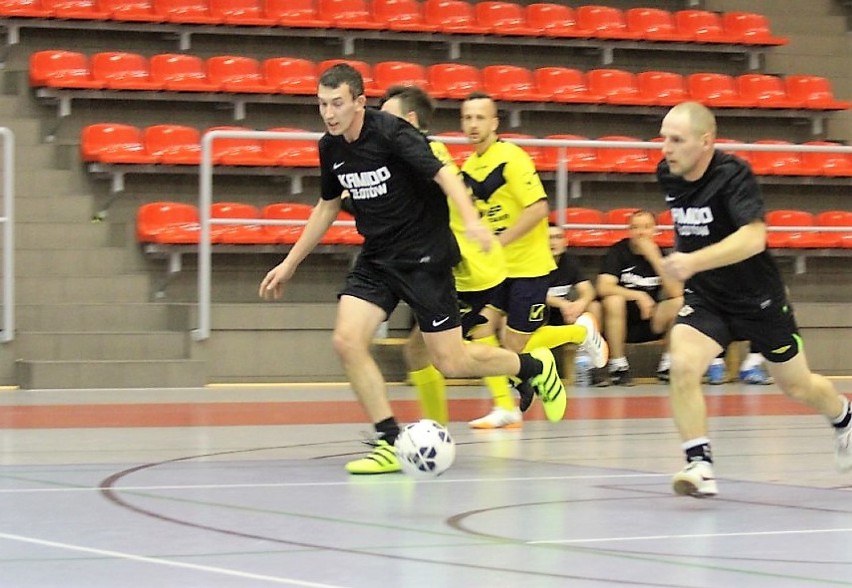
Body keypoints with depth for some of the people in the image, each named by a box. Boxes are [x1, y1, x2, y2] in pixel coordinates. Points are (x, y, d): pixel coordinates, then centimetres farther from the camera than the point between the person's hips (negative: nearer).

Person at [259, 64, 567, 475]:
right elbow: (327, 207, 19)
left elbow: (443, 175, -27)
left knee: (450, 361, -4)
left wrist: (472, 221, -44)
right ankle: (390, 444, -6)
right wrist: (290, 263, 21)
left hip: (424, 255, -6)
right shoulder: (331, 147, 3)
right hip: (376, 257, 6)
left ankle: (535, 367, 24)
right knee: (347, 340, -14)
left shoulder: (391, 133, -18)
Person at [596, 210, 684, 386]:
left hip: (649, 323, 3)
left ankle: (667, 364, -7)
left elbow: (676, 292, -14)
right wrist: (639, 296, -29)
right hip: (620, 324, -3)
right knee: (614, 300, -33)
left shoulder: (659, 253, 0)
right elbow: (603, 287, -23)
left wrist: (654, 258, -20)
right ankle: (618, 365, -21)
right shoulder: (618, 252, -8)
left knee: (679, 303, -19)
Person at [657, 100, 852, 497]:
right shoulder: (667, 175, -6)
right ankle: (699, 464, -22)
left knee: (797, 386, 16)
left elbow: (753, 238, -40)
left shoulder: (734, 175, -25)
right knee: (682, 365, -25)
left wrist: (693, 262, -50)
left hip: (758, 298, -4)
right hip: (704, 298, 4)